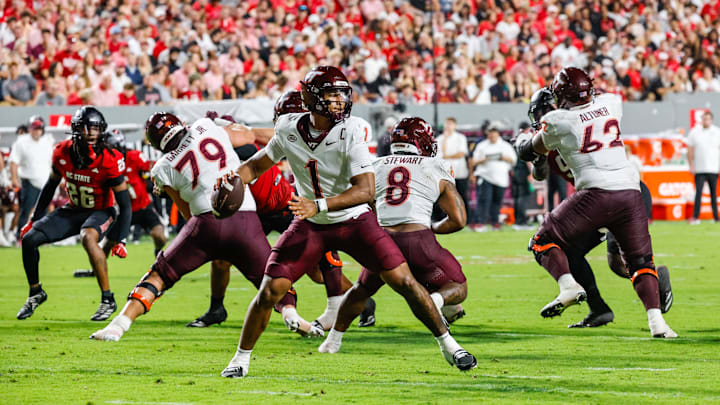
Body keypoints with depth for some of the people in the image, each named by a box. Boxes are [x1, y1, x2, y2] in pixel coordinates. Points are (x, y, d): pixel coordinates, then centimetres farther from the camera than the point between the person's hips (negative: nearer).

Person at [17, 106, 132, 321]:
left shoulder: (109, 160, -25)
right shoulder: (62, 152, -12)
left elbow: (125, 204, -18)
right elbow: (51, 186, 8)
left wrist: (121, 240, -24)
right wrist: (34, 220, 10)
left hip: (100, 212, -5)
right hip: (73, 210, 5)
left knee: (88, 238, -38)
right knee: (29, 239, -7)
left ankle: (108, 299, -27)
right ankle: (35, 293, 18)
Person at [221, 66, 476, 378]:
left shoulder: (352, 131, -22)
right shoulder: (289, 130, -11)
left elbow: (366, 190, -28)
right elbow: (258, 164, 8)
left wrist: (318, 206, -39)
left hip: (354, 221, -2)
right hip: (310, 225, 2)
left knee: (403, 282, -8)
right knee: (269, 292, -7)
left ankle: (447, 344, 10)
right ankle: (241, 358, 12)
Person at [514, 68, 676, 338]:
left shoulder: (557, 121, 3)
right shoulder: (611, 103, 14)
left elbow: (537, 148, 24)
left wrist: (521, 143, 46)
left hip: (596, 193, -4)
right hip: (631, 191, 4)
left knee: (544, 242, 11)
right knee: (641, 262, 17)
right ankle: (656, 320, -2)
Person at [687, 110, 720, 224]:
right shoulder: (694, 132, 5)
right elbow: (690, 151, 8)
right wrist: (691, 165, -1)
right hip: (699, 170, -1)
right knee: (698, 192, -9)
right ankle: (695, 217, -10)